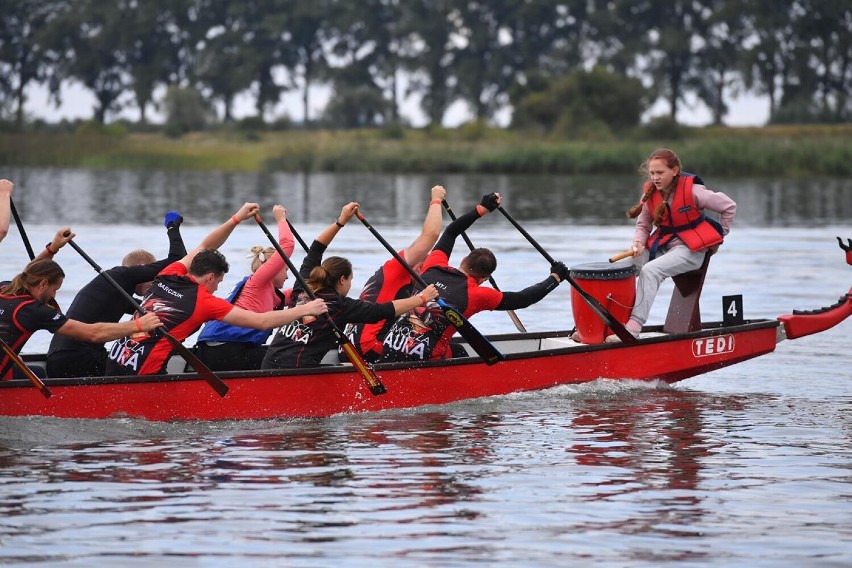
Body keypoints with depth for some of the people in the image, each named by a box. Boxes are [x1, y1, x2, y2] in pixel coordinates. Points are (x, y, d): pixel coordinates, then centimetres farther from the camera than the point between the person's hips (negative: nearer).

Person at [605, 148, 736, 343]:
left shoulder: (692, 191, -15)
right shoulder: (650, 193, 0)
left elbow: (729, 206, -5)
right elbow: (643, 225, 7)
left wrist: (719, 236, 1)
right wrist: (638, 243, -14)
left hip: (690, 248, -6)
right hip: (662, 244, 6)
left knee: (650, 270, -32)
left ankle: (634, 325, -39)